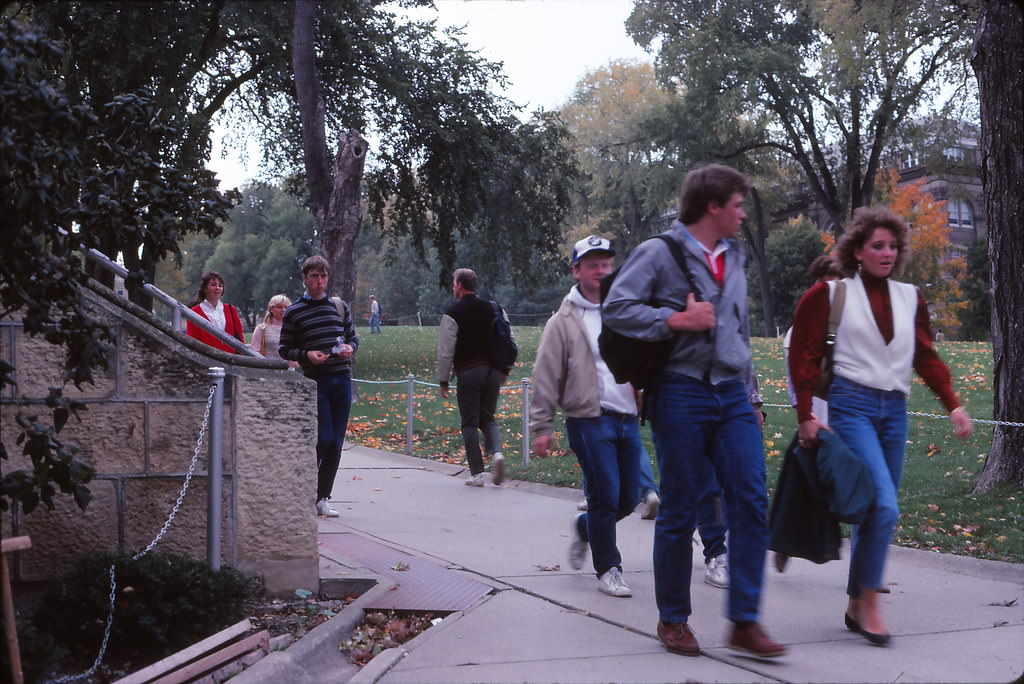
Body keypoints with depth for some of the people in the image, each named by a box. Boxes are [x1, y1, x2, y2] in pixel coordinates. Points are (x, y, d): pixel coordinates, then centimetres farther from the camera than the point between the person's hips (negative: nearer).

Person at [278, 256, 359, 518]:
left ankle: (322, 498, 12)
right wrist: (306, 354, -14)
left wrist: (349, 348, -4)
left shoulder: (340, 306, 12)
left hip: (342, 379, 4)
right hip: (315, 381, -4)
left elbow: (353, 337, 19)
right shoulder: (293, 312, 1)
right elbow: (284, 349, 3)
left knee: (336, 442, 3)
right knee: (324, 439, -12)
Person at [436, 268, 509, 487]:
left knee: (470, 423, 3)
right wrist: (504, 369, 19)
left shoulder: (453, 313, -6)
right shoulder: (491, 308, 10)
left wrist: (443, 380, 0)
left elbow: (445, 350, -7)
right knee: (488, 418, 15)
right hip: (492, 372, 5)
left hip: (468, 373, -4)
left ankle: (477, 473, 1)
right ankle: (496, 452, -11)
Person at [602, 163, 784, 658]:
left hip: (732, 396, 6)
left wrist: (749, 396, 24)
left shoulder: (733, 259, 18)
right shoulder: (659, 253, -4)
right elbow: (615, 309, -13)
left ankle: (745, 622, 0)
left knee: (751, 502, -5)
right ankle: (673, 619, 16)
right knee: (679, 511, 1)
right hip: (681, 394, -6)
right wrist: (678, 319, -18)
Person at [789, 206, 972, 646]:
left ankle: (856, 605, 20)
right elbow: (804, 355, -1)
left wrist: (953, 404, 2)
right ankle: (869, 602, -5)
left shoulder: (910, 298, 12)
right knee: (884, 506, -18)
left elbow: (925, 357, 13)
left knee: (876, 510, 8)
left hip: (894, 410, 5)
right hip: (851, 406, -5)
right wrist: (806, 415, -5)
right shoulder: (831, 294, -1)